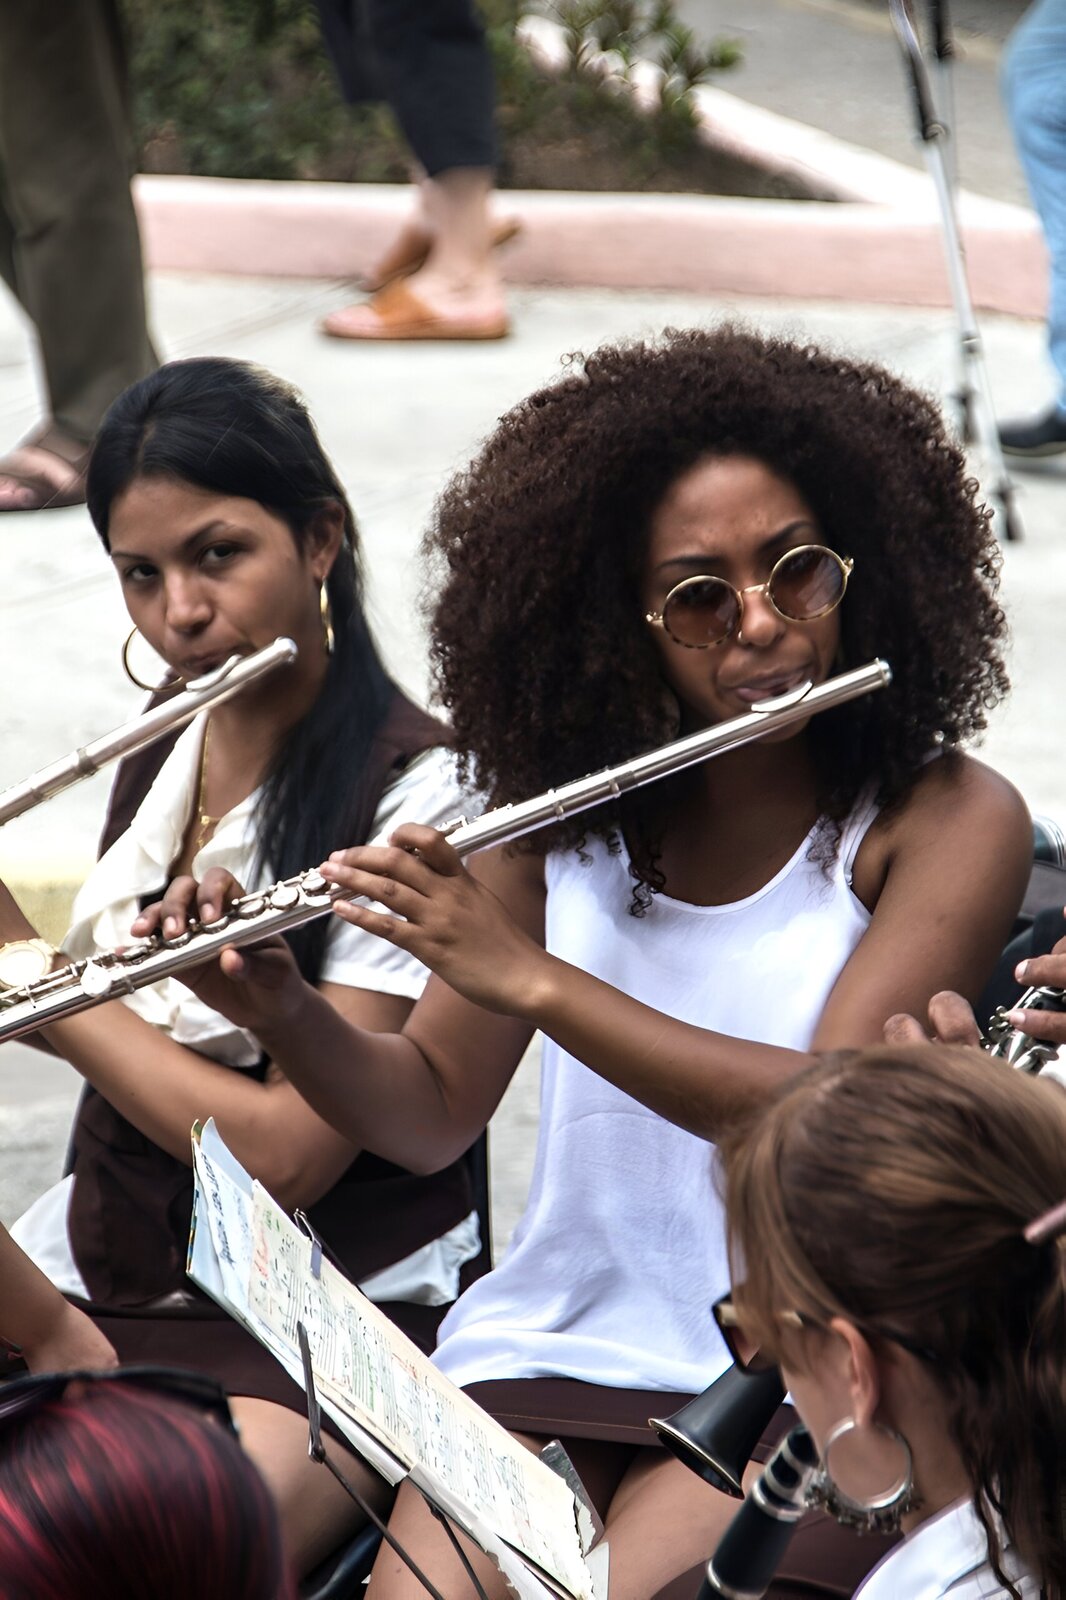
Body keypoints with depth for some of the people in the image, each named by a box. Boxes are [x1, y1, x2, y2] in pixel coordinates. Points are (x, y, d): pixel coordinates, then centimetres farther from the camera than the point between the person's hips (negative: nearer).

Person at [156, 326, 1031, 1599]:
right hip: (546, 1347, 3)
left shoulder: (950, 819, -6)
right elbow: (430, 1117, 10)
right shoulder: (570, 808, 7)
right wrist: (275, 1009, -11)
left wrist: (526, 975, -24)